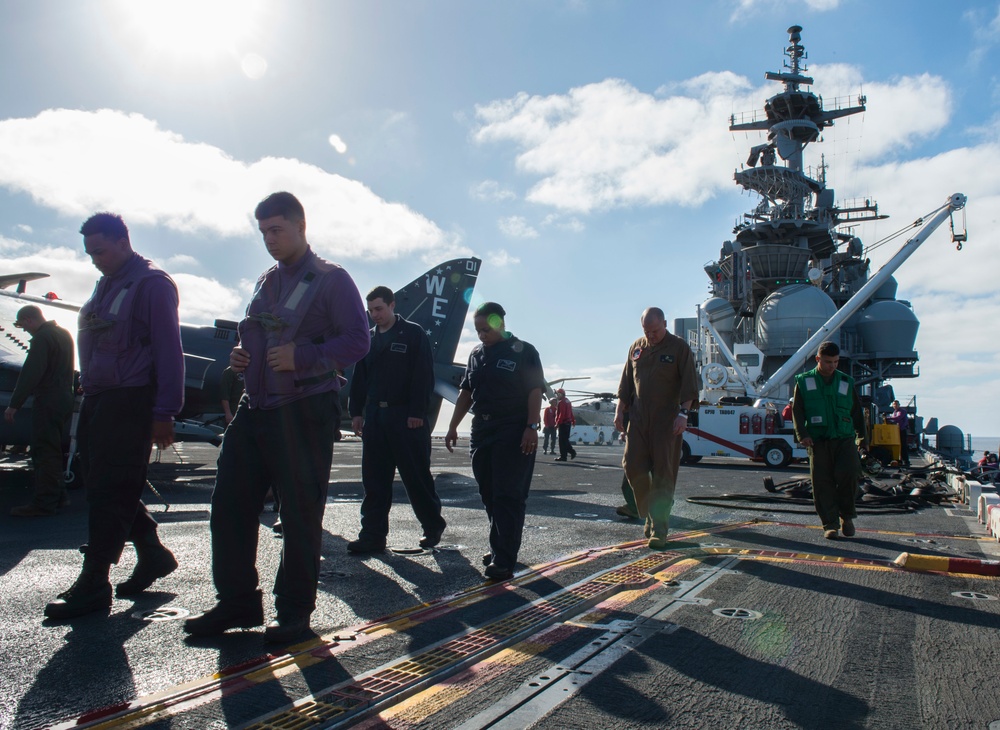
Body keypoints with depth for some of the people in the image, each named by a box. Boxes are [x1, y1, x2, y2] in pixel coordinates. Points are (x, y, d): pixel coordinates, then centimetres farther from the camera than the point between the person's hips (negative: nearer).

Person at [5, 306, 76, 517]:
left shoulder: (42, 338, -14)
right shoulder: (63, 334, 15)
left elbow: (30, 373, -20)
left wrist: (14, 404, -18)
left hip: (47, 403, -10)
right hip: (64, 400, 10)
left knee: (44, 452, -6)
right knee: (53, 451, 16)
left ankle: (43, 503, -4)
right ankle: (58, 496, 21)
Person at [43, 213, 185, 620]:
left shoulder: (151, 284, -8)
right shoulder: (106, 285, 19)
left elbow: (168, 350, -13)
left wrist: (164, 412, -17)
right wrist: (88, 396, 15)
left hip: (130, 402, -9)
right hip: (97, 400, 9)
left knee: (110, 491, -6)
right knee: (104, 486, 11)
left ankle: (93, 584, 2)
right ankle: (153, 555, 25)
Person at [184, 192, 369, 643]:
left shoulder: (331, 280, -2)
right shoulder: (266, 282, 19)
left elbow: (357, 340, -11)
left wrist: (300, 357, -21)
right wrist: (240, 355, 6)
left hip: (305, 412, -7)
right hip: (256, 408, 7)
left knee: (300, 513, 0)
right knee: (229, 504, 6)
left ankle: (295, 611, 14)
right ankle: (236, 602, 19)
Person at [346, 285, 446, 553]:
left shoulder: (414, 334, -1)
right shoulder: (368, 338, 16)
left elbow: (423, 376, -8)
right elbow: (359, 378, 16)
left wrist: (417, 412, -15)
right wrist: (356, 411, 7)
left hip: (405, 416, -5)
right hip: (374, 415, 5)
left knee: (416, 475, 2)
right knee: (374, 479, 5)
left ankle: (433, 526, 18)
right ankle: (373, 535, 10)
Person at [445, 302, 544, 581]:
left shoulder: (523, 352, -3)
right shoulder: (476, 354, 15)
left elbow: (535, 391, -8)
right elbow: (466, 393, 18)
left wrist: (531, 427, -17)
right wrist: (453, 427, 14)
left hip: (513, 433, -6)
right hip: (481, 432, 6)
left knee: (508, 495, -8)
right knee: (490, 495, 9)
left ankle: (504, 561, -7)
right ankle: (499, 548, 22)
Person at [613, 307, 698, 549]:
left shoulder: (679, 348, -1)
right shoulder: (636, 348, 12)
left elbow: (689, 384, -6)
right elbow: (626, 382, 17)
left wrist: (683, 413, -15)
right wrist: (620, 411, 10)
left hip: (667, 420, -4)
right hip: (638, 418, 4)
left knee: (663, 473, -3)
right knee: (633, 466, -3)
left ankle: (659, 529, 1)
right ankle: (650, 513, 20)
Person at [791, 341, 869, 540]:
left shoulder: (846, 382, 13)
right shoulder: (804, 382, 7)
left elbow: (857, 412, 21)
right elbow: (797, 411, 4)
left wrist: (863, 437, 19)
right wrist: (802, 434, -9)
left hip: (845, 439, 1)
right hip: (818, 441, -1)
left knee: (848, 472, -18)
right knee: (822, 482, -3)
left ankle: (846, 515, 4)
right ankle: (830, 524, 6)